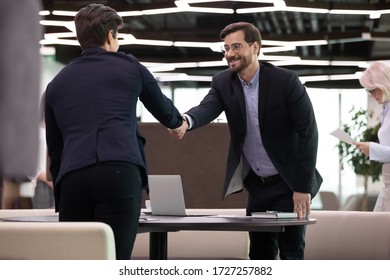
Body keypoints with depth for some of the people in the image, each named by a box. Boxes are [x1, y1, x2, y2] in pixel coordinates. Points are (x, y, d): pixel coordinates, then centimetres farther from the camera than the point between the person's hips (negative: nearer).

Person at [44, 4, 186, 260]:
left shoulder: (57, 84, 24)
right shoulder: (129, 66, 17)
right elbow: (162, 108, 35)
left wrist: (61, 199, 31)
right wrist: (178, 121, 58)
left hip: (73, 178, 3)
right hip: (120, 172, -3)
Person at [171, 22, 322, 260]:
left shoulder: (286, 81, -16)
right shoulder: (223, 83, -4)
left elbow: (308, 132, -16)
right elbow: (207, 108, -23)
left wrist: (303, 187, -19)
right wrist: (186, 121, -48)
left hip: (289, 184, -4)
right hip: (256, 184, 5)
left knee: (291, 252, -3)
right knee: (260, 254, 9)